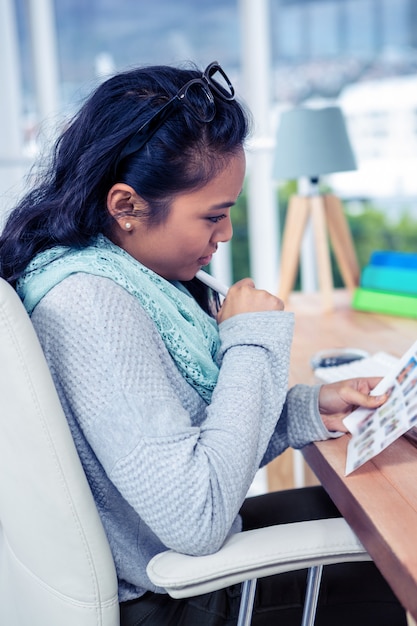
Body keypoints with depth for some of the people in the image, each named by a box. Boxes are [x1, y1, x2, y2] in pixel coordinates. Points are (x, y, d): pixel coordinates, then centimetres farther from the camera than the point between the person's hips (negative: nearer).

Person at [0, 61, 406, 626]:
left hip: (191, 554, 8)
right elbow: (198, 519, -32)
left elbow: (207, 442, 6)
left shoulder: (122, 275, -1)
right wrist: (251, 343, -23)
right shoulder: (93, 306, -30)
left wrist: (309, 410, -7)